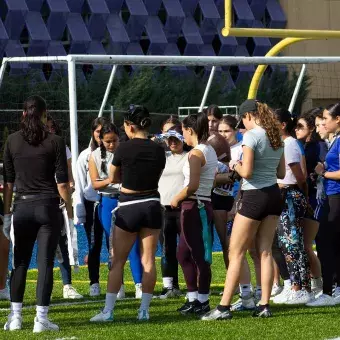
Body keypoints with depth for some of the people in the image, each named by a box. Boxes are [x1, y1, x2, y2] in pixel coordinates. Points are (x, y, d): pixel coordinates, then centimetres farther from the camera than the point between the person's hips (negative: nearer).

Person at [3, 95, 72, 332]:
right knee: (45, 263, -1)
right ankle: (41, 319, -3)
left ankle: (15, 317, 8)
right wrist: (69, 208, 4)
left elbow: (8, 180, 6)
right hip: (48, 206, -2)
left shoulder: (12, 141, 3)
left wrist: (7, 212, 11)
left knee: (20, 263, 10)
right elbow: (62, 182, -5)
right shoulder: (55, 142, -4)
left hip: (21, 206, 2)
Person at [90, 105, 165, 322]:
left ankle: (108, 311, 2)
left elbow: (113, 178, 4)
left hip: (128, 208, -3)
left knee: (118, 261, 4)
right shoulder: (158, 150, -1)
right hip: (152, 205, 3)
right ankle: (144, 310, 5)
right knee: (148, 261, 6)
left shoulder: (124, 149, -11)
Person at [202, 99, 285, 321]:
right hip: (274, 194, 7)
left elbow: (246, 172, -20)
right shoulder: (276, 137, 9)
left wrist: (235, 166, -1)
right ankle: (264, 306, 8)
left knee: (236, 253, -3)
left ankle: (224, 308, -4)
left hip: (254, 196, -7)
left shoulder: (251, 136, -14)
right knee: (265, 251, 10)